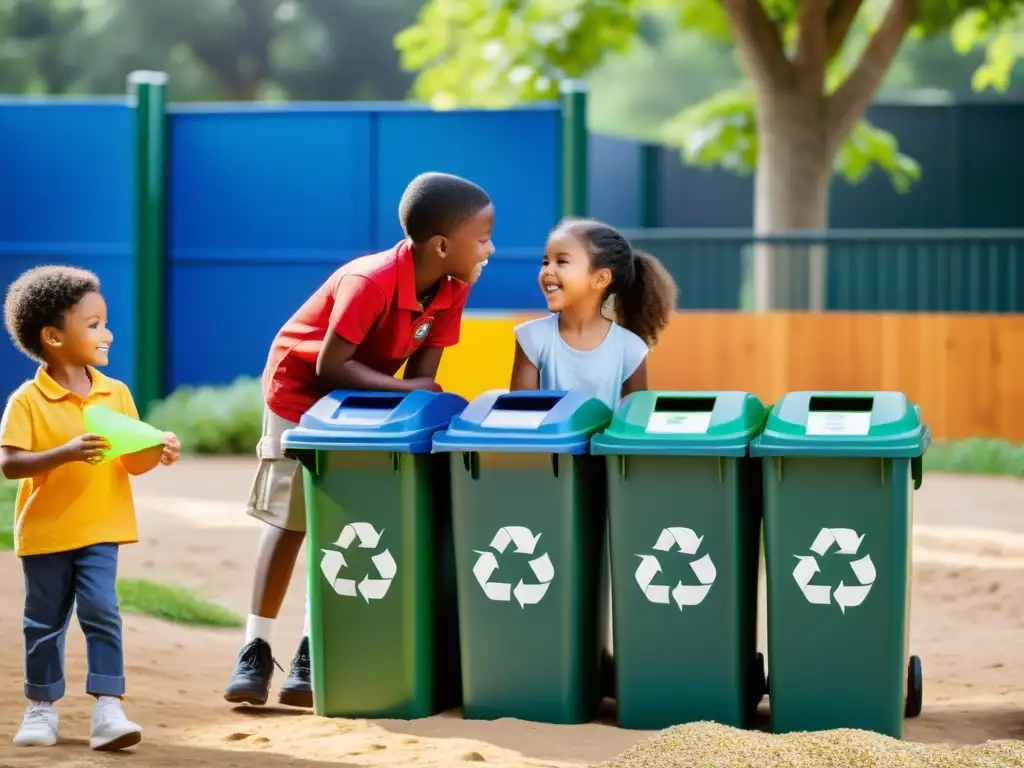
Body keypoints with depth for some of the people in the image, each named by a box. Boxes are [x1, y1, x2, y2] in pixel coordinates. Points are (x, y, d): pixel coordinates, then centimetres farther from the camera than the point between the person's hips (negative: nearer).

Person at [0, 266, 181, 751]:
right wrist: (66, 453, -32)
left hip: (99, 530, 2)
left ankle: (108, 710, -9)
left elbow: (133, 462, 6)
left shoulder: (116, 395, 3)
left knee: (101, 614, -8)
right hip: (45, 532, -2)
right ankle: (42, 708, 24)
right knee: (44, 621, 10)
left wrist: (158, 452, -16)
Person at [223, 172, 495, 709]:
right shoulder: (371, 282, -36)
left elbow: (423, 371, -10)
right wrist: (405, 390, -30)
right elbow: (329, 366, -33)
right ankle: (256, 650, 2)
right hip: (301, 387, -5)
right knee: (289, 520, -4)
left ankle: (313, 654, 2)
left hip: (366, 399, 6)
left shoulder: (453, 288, -16)